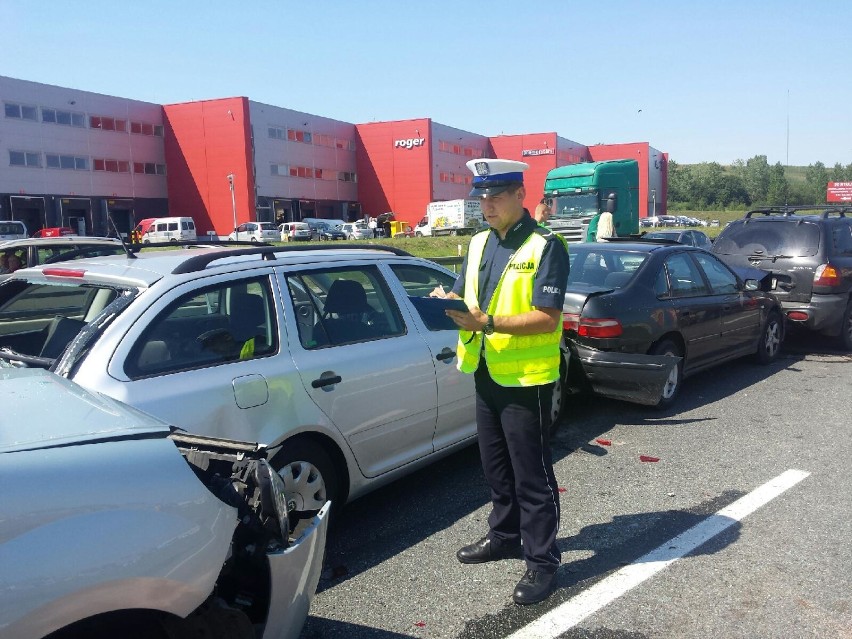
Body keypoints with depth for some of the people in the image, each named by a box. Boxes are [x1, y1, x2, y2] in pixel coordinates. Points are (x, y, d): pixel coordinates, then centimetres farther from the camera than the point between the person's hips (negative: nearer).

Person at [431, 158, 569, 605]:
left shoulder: (544, 246, -14)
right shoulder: (478, 244, 9)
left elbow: (547, 318, -20)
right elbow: (465, 295, 14)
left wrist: (487, 324, -29)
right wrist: (446, 301, -10)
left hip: (526, 379, -7)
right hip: (485, 375, 7)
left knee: (532, 475, 3)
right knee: (497, 467, 20)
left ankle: (542, 562, 17)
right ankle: (503, 536, 39)